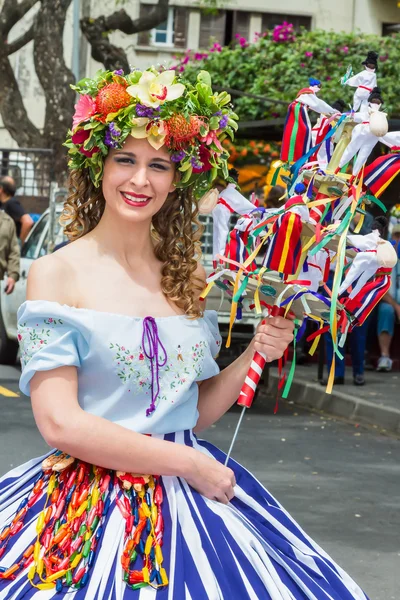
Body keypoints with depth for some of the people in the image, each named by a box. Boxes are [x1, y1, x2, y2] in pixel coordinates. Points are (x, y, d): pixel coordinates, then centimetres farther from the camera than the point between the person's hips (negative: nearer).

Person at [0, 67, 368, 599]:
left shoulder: (188, 275, 7)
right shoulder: (57, 273, -8)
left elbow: (195, 412, 12)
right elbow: (61, 423, -15)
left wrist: (255, 355, -4)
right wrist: (187, 463, -12)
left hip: (192, 495, 5)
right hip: (90, 496, -4)